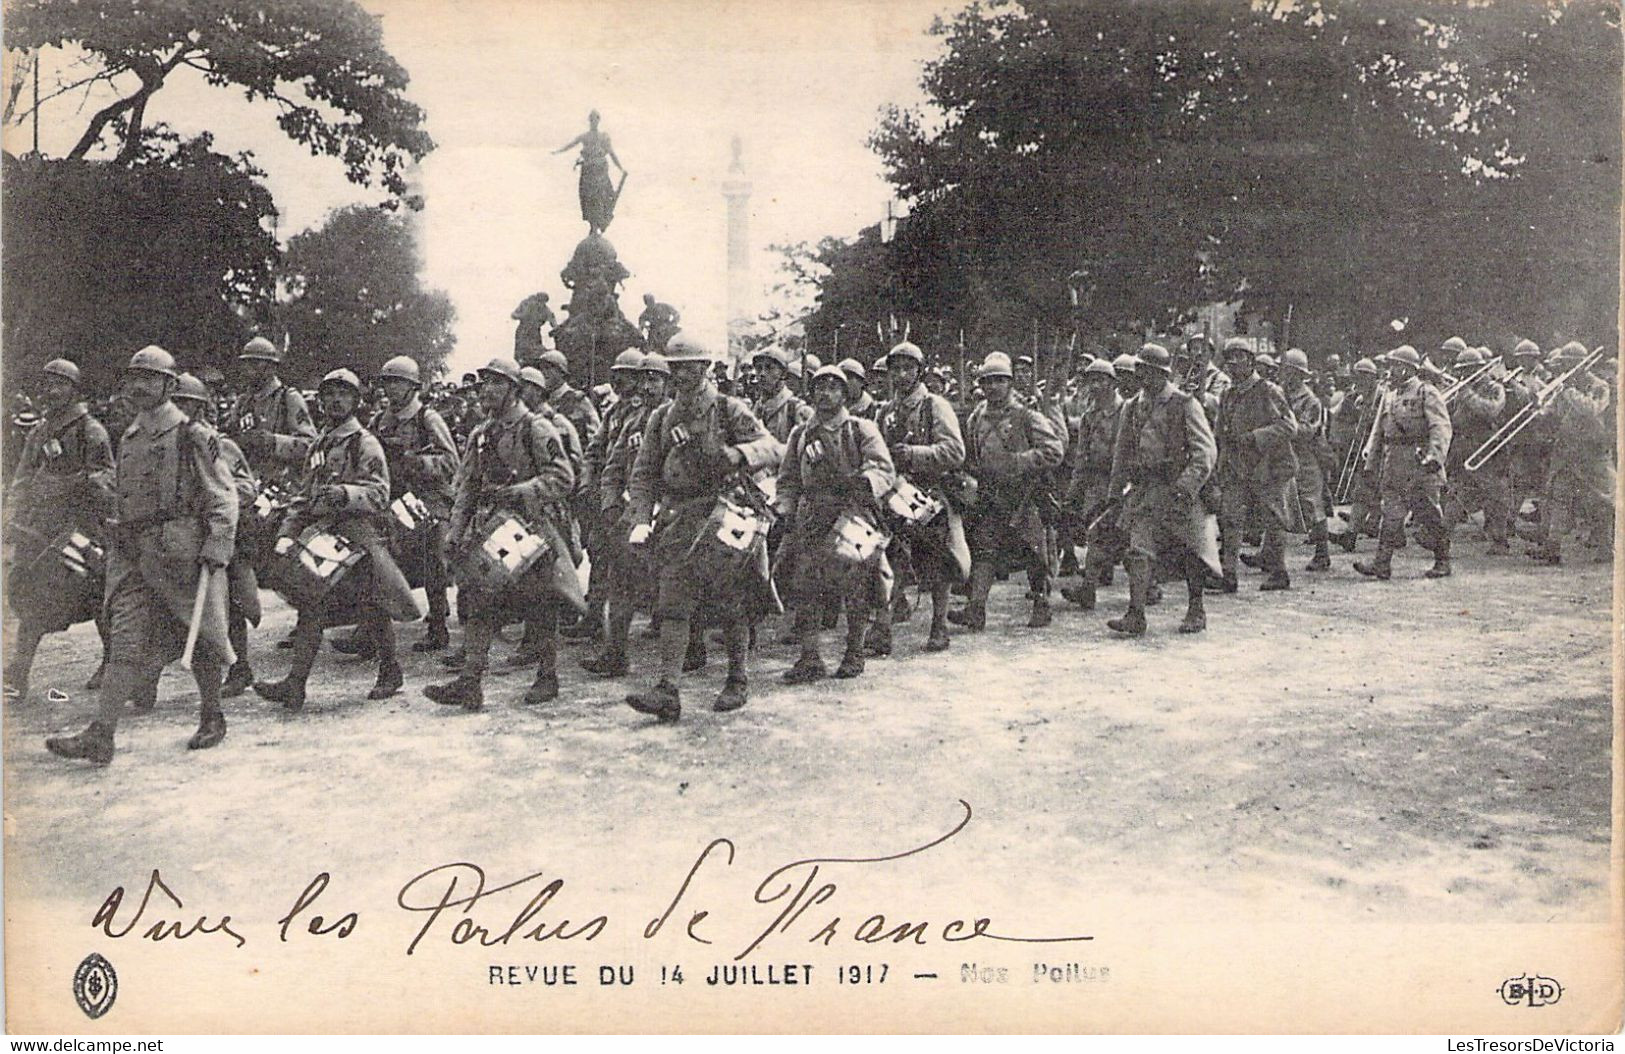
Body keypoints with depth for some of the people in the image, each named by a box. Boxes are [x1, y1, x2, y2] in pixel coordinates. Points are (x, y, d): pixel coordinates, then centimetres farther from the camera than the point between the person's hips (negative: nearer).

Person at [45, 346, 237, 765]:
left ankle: (212, 718, 25)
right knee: (126, 643, -4)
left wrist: (214, 553, -15)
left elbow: (224, 499, -7)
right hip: (132, 557, 5)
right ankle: (100, 736, -11)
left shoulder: (194, 437, -4)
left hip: (182, 553, -5)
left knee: (199, 637, 7)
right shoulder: (127, 441, 16)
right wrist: (118, 551, 20)